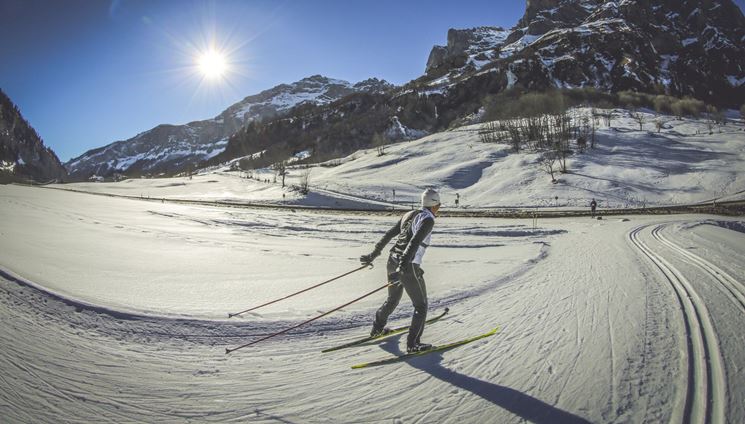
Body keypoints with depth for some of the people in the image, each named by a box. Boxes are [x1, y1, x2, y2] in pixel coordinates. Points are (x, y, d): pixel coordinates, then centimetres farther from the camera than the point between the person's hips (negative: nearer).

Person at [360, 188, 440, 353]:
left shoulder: (409, 215, 12)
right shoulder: (428, 219, -12)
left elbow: (388, 235, 16)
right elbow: (414, 242, -25)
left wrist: (373, 254, 22)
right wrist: (402, 267, -33)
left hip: (393, 261, 8)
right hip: (408, 267, -8)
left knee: (393, 299, 29)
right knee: (421, 305, 8)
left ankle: (377, 328, 43)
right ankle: (412, 344, 10)